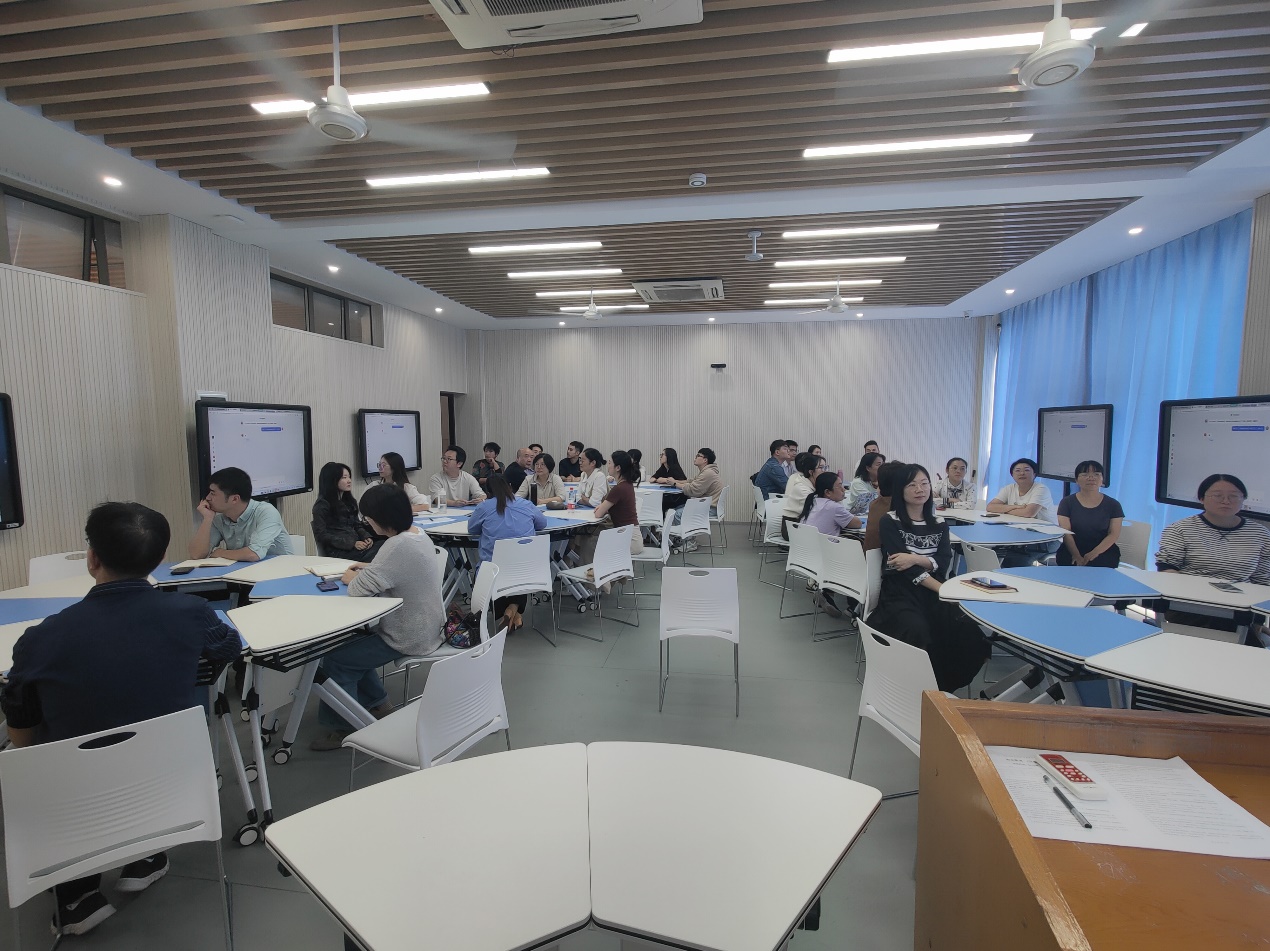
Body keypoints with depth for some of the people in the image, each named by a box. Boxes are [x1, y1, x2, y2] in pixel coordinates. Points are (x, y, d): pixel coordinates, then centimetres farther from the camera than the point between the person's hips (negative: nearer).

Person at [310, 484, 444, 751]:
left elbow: (359, 589, -26)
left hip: (409, 639, -10)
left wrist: (350, 577, -5)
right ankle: (376, 703, 32)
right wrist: (368, 569, 3)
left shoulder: (398, 546, -29)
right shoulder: (419, 534, 1)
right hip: (424, 628, 10)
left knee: (335, 660, 0)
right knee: (350, 641, 23)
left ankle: (342, 726, 17)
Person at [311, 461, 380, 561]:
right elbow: (321, 535, -7)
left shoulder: (350, 501, 22)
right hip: (337, 550, -6)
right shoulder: (322, 505, 0)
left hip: (356, 544, 6)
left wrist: (367, 537, 0)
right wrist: (352, 543, -15)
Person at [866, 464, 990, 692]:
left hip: (933, 593, 4)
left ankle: (945, 684, -6)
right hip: (900, 593, -4)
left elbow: (944, 563, 2)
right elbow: (903, 566, -10)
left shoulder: (939, 524, 14)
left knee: (970, 631, -26)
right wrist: (943, 590, -19)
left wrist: (916, 558, -19)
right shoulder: (890, 522, 0)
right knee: (919, 632, -35)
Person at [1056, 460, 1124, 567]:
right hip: (1071, 551, 0)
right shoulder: (1067, 502, 6)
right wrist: (1077, 557, -20)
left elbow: (1113, 534, -1)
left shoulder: (1112, 505, 8)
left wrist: (1094, 553, -19)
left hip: (1103, 551, 0)